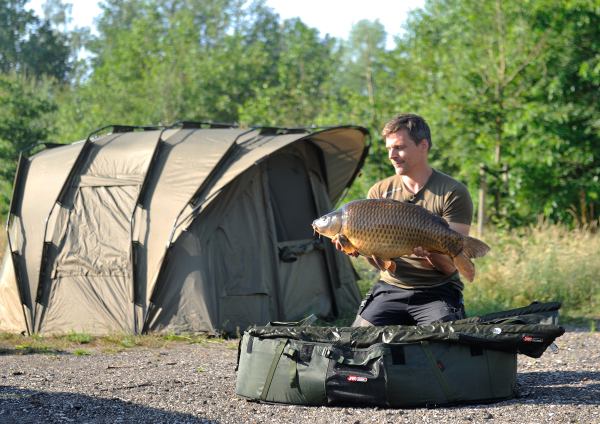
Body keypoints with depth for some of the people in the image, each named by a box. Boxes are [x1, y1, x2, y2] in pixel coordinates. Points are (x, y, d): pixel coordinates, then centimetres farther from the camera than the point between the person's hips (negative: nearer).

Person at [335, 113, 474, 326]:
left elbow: (451, 265, -10)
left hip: (438, 291, -3)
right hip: (390, 288, 3)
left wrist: (431, 254, -32)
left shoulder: (454, 193, -5)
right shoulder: (379, 192, 9)